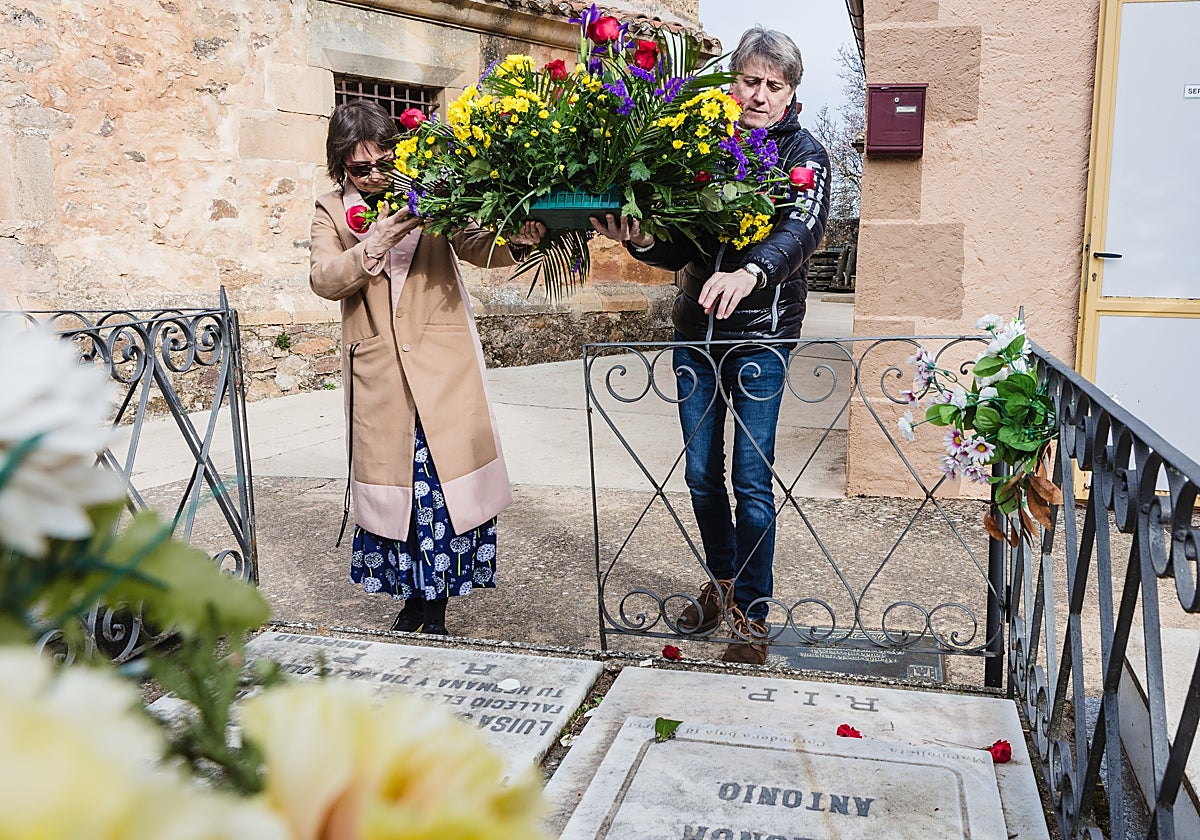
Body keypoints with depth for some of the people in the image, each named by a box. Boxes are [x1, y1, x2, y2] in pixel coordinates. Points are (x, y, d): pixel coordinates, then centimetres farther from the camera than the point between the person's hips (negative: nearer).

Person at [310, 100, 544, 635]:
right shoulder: (332, 211, 9)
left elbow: (475, 246, -1)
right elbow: (323, 279, -5)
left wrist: (515, 238, -22)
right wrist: (375, 244, -20)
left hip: (443, 365, -1)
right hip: (379, 375, 1)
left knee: (443, 479, -2)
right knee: (394, 484, 5)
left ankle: (435, 601, 11)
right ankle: (413, 595, 20)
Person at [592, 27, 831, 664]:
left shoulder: (804, 155, -1)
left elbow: (801, 230, -22)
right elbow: (678, 251, 8)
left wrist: (750, 273, -42)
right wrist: (641, 240, -15)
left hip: (761, 335, -4)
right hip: (696, 330, 4)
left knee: (752, 480, -3)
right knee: (700, 474, 11)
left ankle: (752, 616, 13)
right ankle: (722, 582, 35)